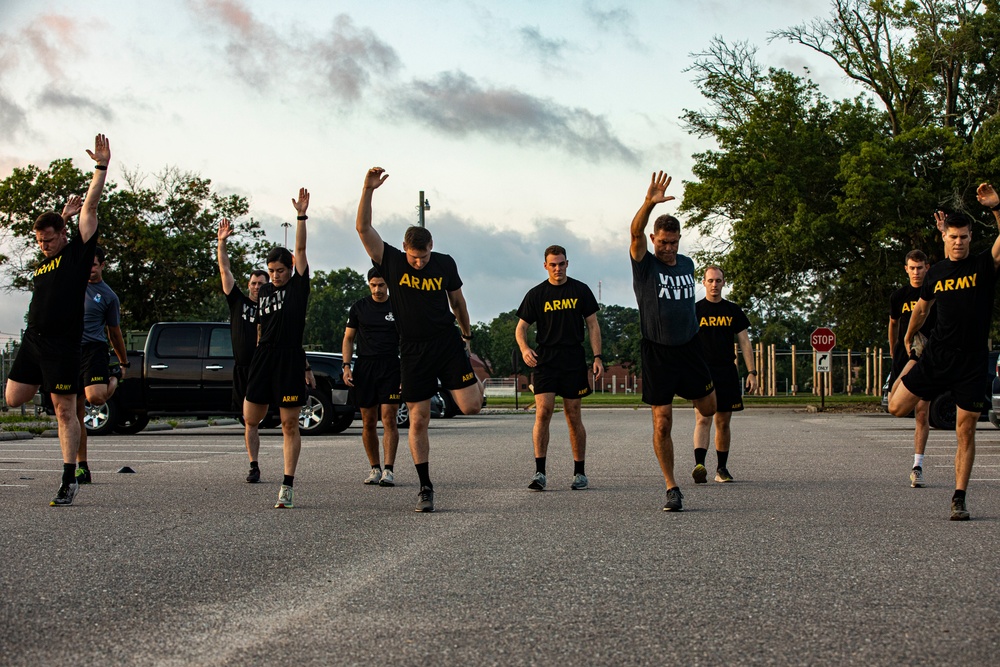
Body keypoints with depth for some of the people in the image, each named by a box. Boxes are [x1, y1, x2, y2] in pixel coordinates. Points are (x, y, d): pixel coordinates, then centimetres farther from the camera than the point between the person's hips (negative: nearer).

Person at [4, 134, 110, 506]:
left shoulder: (78, 252, -1)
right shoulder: (42, 265, 17)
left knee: (65, 411, -4)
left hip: (63, 342, -7)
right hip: (33, 338, 7)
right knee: (13, 398, 2)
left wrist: (101, 169, -10)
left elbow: (90, 208, -6)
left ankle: (69, 480, 0)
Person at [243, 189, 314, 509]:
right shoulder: (263, 291, 14)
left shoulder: (299, 286, 1)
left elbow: (300, 250, -9)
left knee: (290, 425, -2)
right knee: (251, 419, 0)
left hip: (291, 360, -4)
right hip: (263, 358, 4)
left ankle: (287, 486, 0)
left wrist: (301, 215, -17)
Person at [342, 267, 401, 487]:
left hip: (391, 368, -2)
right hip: (364, 367, 2)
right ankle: (374, 469, 12)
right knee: (368, 423, 3)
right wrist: (346, 366, 1)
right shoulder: (359, 308, 10)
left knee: (389, 419, -11)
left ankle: (389, 470, -12)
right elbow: (348, 338, 13)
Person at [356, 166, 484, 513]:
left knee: (470, 407, -11)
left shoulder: (445, 264, 0)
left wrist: (467, 335, 23)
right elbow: (363, 228, -15)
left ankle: (475, 378, 27)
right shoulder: (391, 262, -4)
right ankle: (425, 488, 10)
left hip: (447, 342, 0)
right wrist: (368, 191, -27)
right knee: (417, 421, 0)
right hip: (412, 351, 0)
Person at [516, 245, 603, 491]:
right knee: (543, 411, -14)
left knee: (573, 416, 3)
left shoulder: (580, 290, 7)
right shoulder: (536, 294, 6)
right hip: (545, 360, 0)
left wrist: (597, 357, 0)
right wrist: (524, 348, -14)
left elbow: (592, 325, 9)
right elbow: (521, 326, 7)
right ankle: (539, 473, -12)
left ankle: (580, 473, 13)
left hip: (574, 361, 0)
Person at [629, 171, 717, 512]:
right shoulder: (644, 264, -6)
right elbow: (635, 232, -25)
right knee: (662, 422, -5)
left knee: (709, 409, 7)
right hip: (656, 352, -4)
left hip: (689, 347, 4)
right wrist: (649, 203, -42)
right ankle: (671, 488, 4)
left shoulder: (687, 264, 8)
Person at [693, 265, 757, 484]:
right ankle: (699, 465, -29)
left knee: (724, 422, 8)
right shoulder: (694, 310, 4)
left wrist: (751, 372, 1)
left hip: (727, 373, 3)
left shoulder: (733, 311, 10)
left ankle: (722, 468, 18)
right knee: (703, 418, -16)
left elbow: (744, 343, 10)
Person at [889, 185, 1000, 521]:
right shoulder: (936, 272, 7)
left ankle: (959, 498, 7)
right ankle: (910, 369, 33)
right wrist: (909, 337, 36)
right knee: (897, 407, -1)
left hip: (972, 361, -2)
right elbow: (922, 308, 24)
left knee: (966, 431, -1)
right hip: (937, 354, 2)